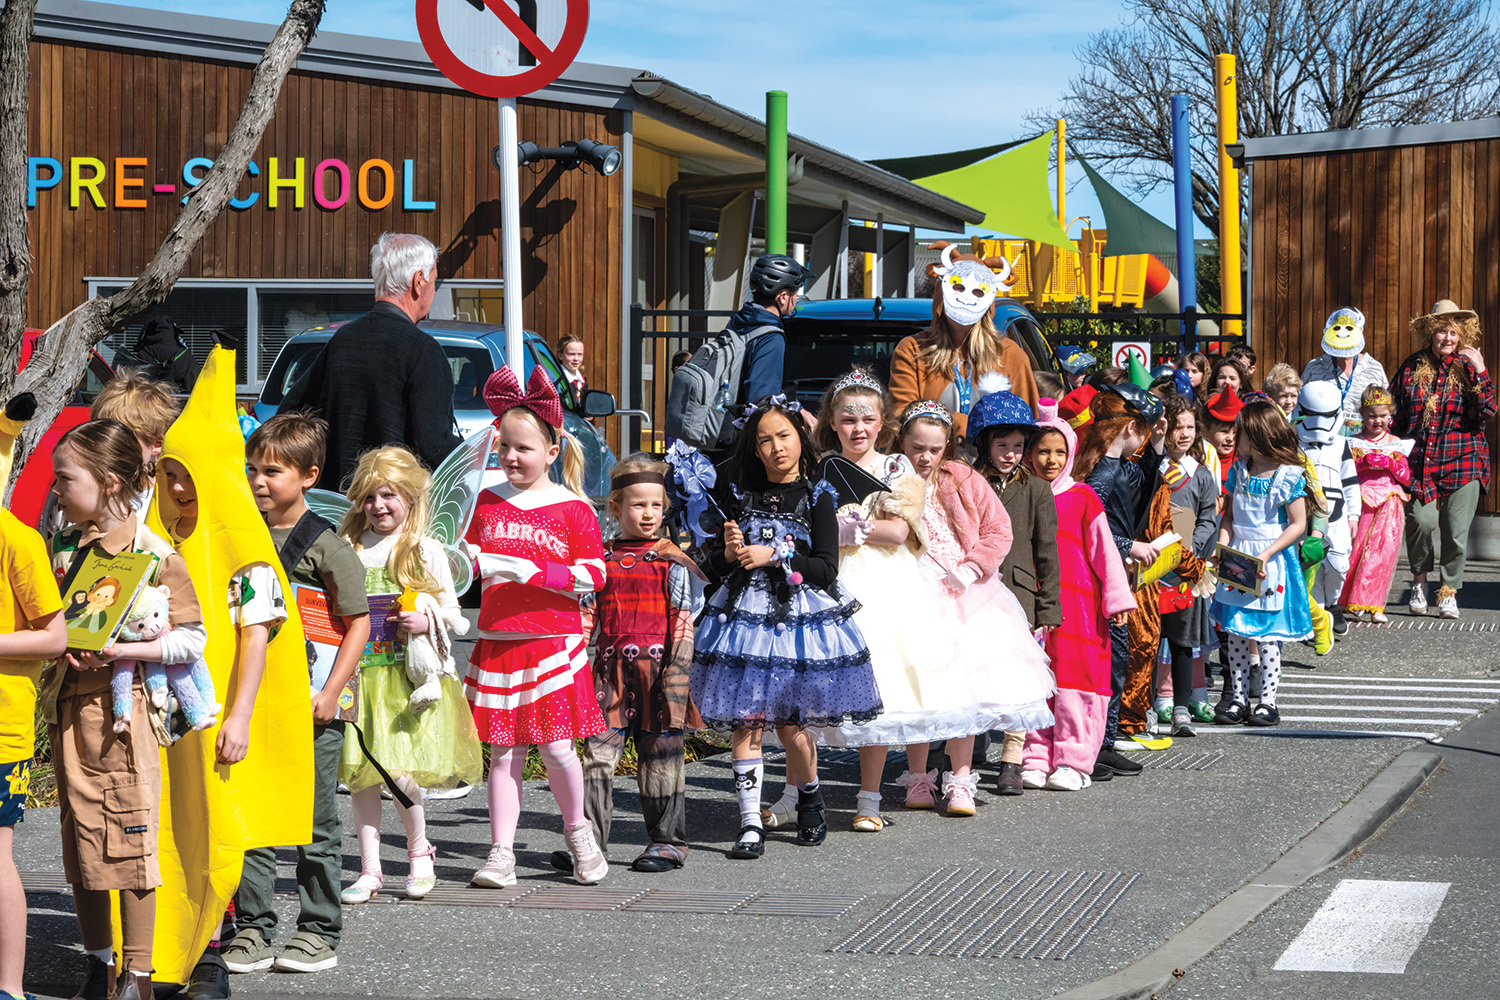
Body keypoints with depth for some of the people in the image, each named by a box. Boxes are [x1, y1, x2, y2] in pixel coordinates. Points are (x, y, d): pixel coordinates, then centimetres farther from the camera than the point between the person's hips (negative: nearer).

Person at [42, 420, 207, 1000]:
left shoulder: (155, 554, -9)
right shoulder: (63, 546, 9)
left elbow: (191, 640, -9)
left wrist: (119, 649, -19)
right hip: (67, 708, 6)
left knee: (128, 838, -3)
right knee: (79, 838, 10)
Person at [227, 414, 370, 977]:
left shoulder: (326, 545, -7)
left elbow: (359, 623, -6)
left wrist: (330, 692, -12)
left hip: (312, 705, -5)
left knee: (315, 821, 3)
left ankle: (319, 931, 12)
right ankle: (252, 928, 13)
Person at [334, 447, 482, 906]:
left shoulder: (425, 550, 2)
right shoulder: (348, 549, 11)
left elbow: (453, 614, 3)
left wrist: (426, 621, -15)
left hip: (408, 674, -3)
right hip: (357, 673, 3)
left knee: (400, 771, -9)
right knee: (360, 774, 2)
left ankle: (419, 851, 15)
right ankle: (370, 869, 11)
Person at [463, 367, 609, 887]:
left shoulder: (572, 508, -2)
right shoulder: (489, 503, 10)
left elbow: (593, 574, -5)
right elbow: (470, 560, 19)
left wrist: (534, 573, -16)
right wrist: (477, 564, -5)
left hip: (553, 641, -3)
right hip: (497, 641, 3)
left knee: (555, 746, -6)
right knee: (504, 750, 3)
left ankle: (577, 831, 19)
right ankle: (501, 853, 6)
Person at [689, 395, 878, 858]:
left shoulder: (817, 500, 2)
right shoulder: (741, 497, 10)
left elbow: (826, 570, -5)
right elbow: (712, 569, 14)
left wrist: (773, 556, -13)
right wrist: (729, 553, -7)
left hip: (798, 617, -2)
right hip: (743, 614, 2)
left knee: (789, 725, 0)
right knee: (746, 721, -5)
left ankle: (810, 796, 27)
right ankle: (751, 823, -2)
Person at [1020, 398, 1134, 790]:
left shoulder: (1082, 498, 1)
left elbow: (1104, 550, 1)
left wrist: (1117, 597, -3)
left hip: (1078, 605, -3)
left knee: (1075, 682, -4)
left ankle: (1074, 761, 1)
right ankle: (1036, 759, 9)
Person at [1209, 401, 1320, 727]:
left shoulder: (1289, 476, -10)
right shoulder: (1239, 471, 6)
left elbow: (1297, 524, -10)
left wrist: (1266, 554, -18)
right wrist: (1223, 545, -5)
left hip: (1272, 562, -5)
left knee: (1267, 635, -1)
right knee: (1235, 632, 6)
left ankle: (1267, 701, 8)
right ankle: (1238, 698, 14)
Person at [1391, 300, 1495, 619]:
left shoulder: (1468, 368, 3)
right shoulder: (1412, 368, 6)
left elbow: (1486, 413, -8)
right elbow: (1394, 413, 15)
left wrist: (1480, 373, -16)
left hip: (1462, 461, 0)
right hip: (1420, 461, 0)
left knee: (1455, 529, -2)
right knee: (1422, 520, -15)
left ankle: (1448, 591, 16)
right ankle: (1419, 578, 11)